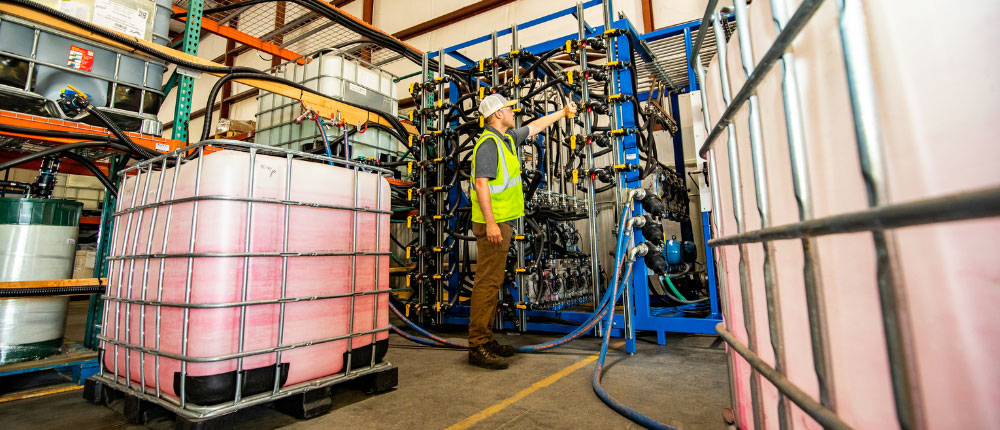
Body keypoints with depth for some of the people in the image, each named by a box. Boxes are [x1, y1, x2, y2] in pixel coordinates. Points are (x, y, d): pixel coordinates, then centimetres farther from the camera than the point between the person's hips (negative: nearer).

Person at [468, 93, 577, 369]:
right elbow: (481, 183, -19)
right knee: (487, 282, -9)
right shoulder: (488, 143, -11)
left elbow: (535, 126, 35)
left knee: (493, 281, 11)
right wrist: (490, 223, -25)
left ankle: (486, 340, 20)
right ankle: (478, 347, -3)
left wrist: (562, 112, 44)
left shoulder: (508, 138, 19)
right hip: (493, 224, -10)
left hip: (503, 222, 10)